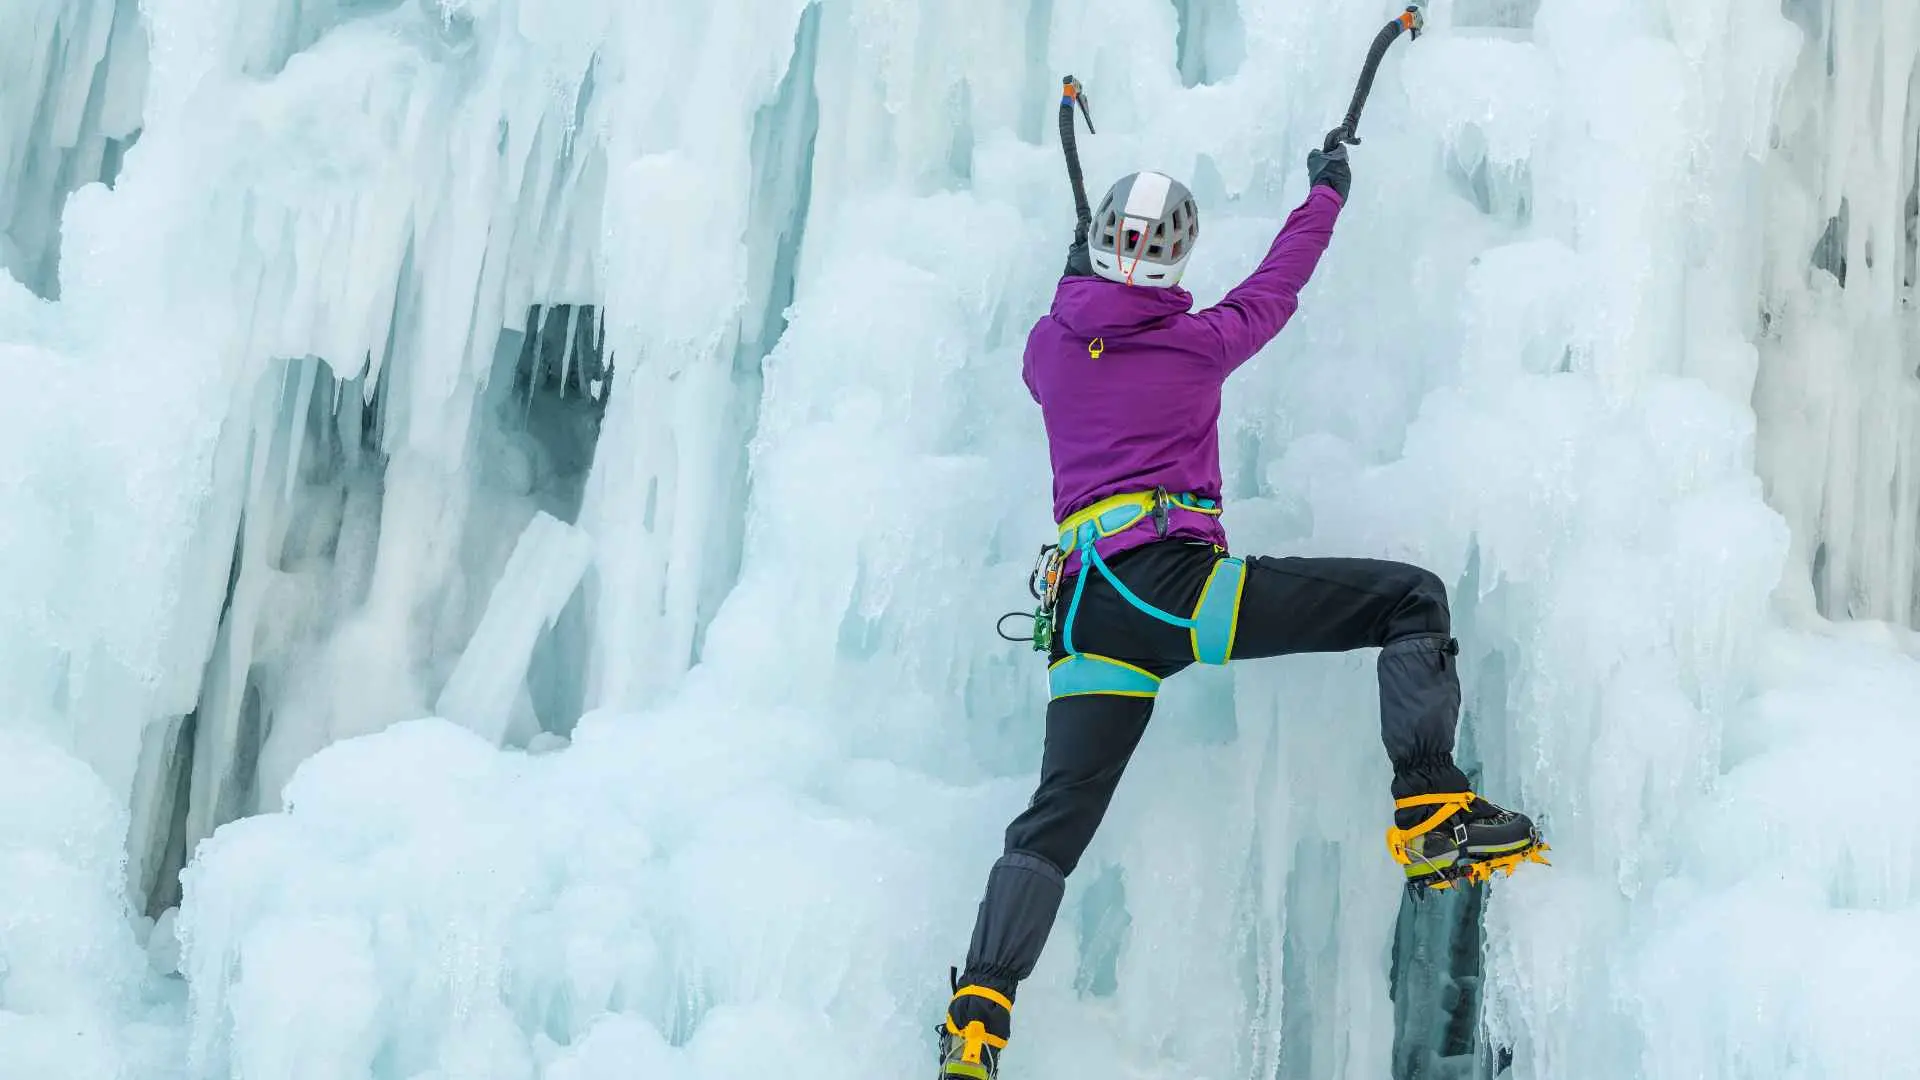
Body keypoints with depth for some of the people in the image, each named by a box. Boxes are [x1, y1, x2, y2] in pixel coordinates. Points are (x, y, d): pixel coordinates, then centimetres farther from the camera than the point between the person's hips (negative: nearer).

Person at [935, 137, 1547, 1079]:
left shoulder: (1050, 344, 14)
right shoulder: (1200, 343, 5)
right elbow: (1278, 285, 24)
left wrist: (1076, 279, 58)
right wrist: (1327, 190, 42)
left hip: (1085, 613, 5)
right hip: (1177, 584, -5)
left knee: (1055, 820, 9)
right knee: (1412, 599, 1)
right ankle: (1432, 812, -11)